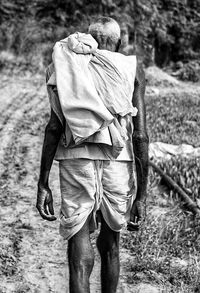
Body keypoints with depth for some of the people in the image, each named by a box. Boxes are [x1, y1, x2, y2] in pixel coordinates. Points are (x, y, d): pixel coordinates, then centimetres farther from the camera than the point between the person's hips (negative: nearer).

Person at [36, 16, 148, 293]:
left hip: (75, 161, -1)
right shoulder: (132, 69, 7)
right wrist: (141, 195, 3)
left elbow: (55, 125, -1)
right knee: (109, 246, 22)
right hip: (118, 165, 1)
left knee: (80, 257, -2)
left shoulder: (68, 66, 8)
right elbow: (140, 136, 0)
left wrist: (43, 183, 1)